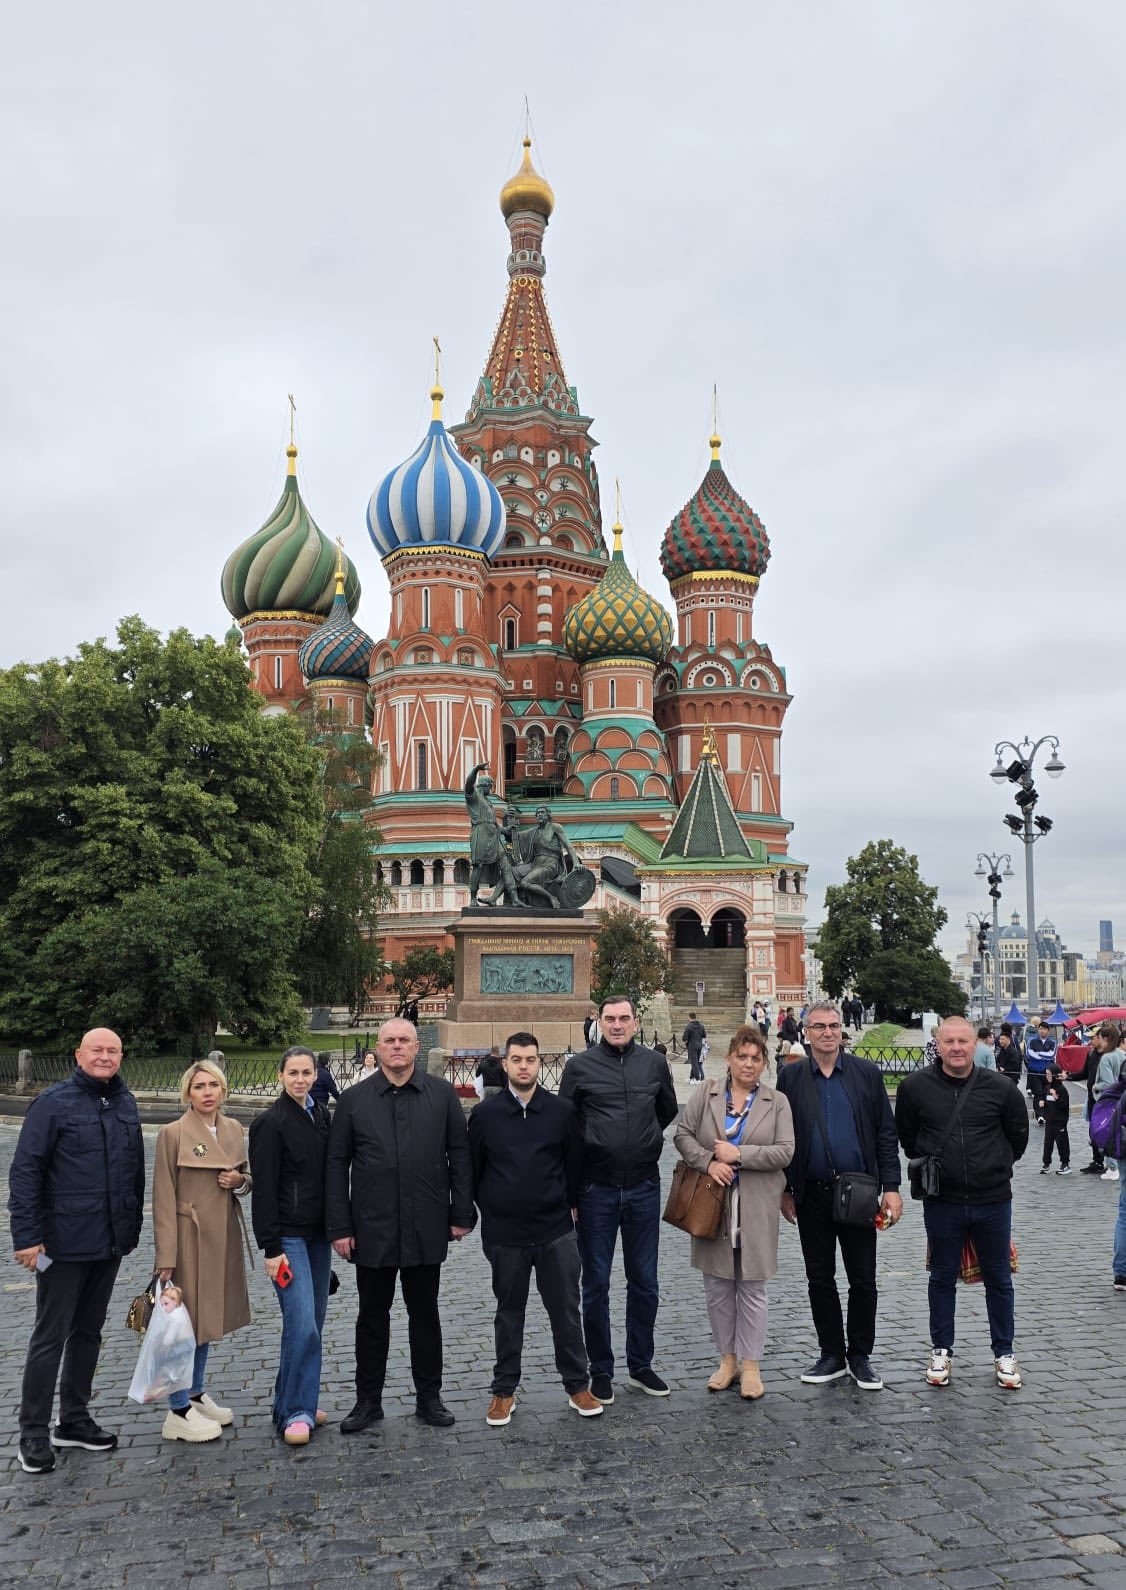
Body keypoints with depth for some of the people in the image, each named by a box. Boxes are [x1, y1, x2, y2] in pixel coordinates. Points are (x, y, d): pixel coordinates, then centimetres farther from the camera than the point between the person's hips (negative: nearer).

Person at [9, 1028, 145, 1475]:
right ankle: (33, 1433, 12)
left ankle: (74, 1420, 27)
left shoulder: (125, 1103, 7)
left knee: (89, 1332, 15)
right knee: (50, 1336, 2)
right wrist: (27, 1236, -16)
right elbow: (24, 1171, -12)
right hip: (64, 1244, -6)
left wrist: (133, 1224, 13)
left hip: (111, 1243, 6)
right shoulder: (53, 1102, -11)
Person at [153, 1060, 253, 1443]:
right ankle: (178, 1411, 8)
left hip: (224, 1237, 7)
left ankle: (196, 1395, 30)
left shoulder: (233, 1129, 6)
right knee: (185, 1321, -2)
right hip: (189, 1237, -6)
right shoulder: (172, 1134, -11)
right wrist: (166, 1256, -15)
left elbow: (247, 1177, 19)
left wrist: (240, 1180, -6)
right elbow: (164, 1198, -12)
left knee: (207, 1316, 17)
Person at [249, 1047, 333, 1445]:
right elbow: (264, 1189, -13)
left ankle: (293, 1404, 23)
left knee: (312, 1323, 11)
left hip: (318, 1233, 7)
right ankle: (296, 1413, -1)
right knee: (302, 1324, -12)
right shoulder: (271, 1122, -12)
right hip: (288, 1237, -7)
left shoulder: (322, 1116, 8)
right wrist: (271, 1248, -15)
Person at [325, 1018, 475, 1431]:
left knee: (425, 1313, 11)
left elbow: (459, 1156, 3)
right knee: (372, 1316, 10)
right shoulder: (354, 1100, 1)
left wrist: (461, 1214, -1)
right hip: (372, 1228, 0)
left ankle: (429, 1397, 24)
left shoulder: (442, 1095, 1)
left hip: (426, 1228, 0)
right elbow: (336, 1165, 2)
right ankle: (368, 1400, 23)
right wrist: (339, 1227, -3)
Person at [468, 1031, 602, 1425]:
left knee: (566, 1310, 7)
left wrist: (569, 1207, 7)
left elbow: (574, 1165, 6)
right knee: (509, 1312, 12)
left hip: (556, 1230, 0)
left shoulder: (562, 1111, -1)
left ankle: (577, 1385, 21)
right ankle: (504, 1390, 24)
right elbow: (473, 1170, 6)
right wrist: (489, 1211, 7)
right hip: (504, 1233, 0)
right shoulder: (485, 1114, -2)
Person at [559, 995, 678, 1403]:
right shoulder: (580, 1066, -4)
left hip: (644, 1187, 2)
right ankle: (601, 1371, 19)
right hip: (596, 1189, -2)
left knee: (644, 1283, 11)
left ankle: (640, 1365, 25)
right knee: (596, 1285, 7)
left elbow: (668, 1109, 20)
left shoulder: (654, 1063, 3)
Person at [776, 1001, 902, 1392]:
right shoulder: (791, 1076, 2)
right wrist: (784, 1189, 3)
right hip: (811, 1195, 1)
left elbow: (885, 1133, 1)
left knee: (863, 1280, 5)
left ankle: (860, 1356, 19)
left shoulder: (867, 1073, 1)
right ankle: (832, 1355, 22)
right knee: (820, 1279, 9)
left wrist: (891, 1187, -5)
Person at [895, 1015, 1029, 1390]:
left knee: (999, 1279, 12)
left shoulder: (999, 1088, -6)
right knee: (943, 1278, 12)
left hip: (993, 1201, 0)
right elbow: (906, 1137, 9)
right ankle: (941, 1352, 26)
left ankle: (1004, 1353, 27)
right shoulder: (915, 1087, -7)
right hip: (942, 1202, 0)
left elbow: (1018, 1134, 10)